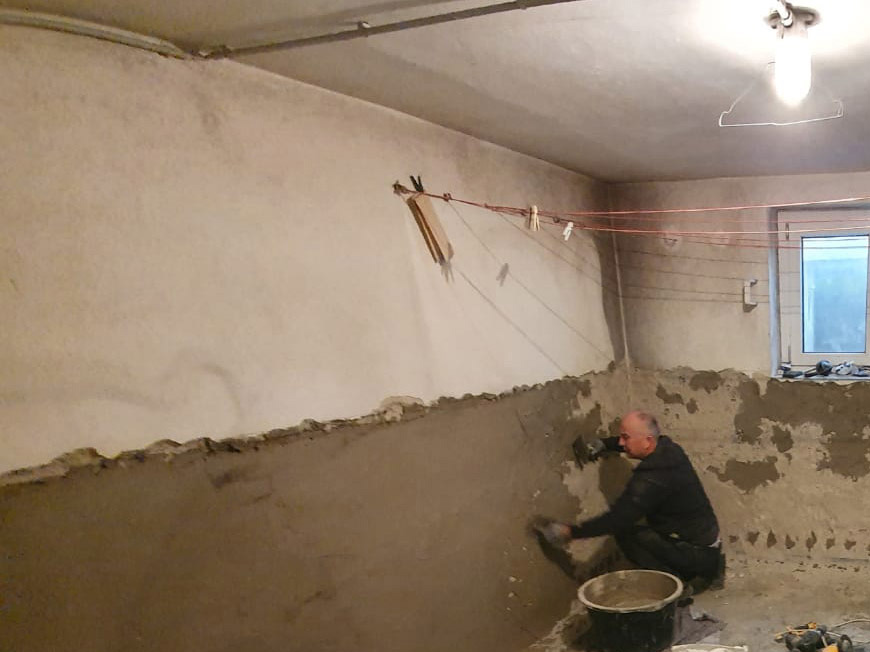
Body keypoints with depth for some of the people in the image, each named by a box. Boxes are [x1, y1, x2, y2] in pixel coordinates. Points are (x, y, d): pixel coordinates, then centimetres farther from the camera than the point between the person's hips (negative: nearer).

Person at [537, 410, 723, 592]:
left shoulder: (653, 478, -27)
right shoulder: (667, 448, 1)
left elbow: (618, 519, -27)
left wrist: (570, 532, -23)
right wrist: (603, 444, 10)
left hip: (697, 553, -10)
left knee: (626, 535, -17)